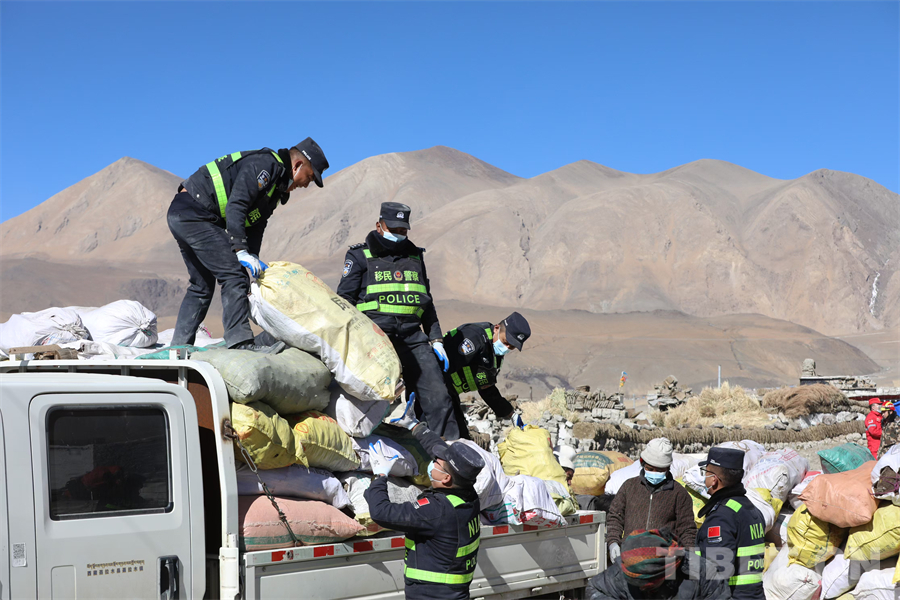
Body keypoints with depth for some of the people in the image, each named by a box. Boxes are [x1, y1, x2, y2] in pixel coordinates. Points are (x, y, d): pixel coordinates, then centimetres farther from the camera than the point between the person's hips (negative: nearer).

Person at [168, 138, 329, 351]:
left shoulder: (276, 186, 18)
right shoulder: (265, 163, -13)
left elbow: (255, 226, 18)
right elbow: (235, 205, -23)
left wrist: (253, 262, 6)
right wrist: (241, 251, -27)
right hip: (193, 213, -11)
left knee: (202, 284, 17)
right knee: (234, 275, -14)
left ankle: (179, 345, 20)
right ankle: (240, 341, -19)